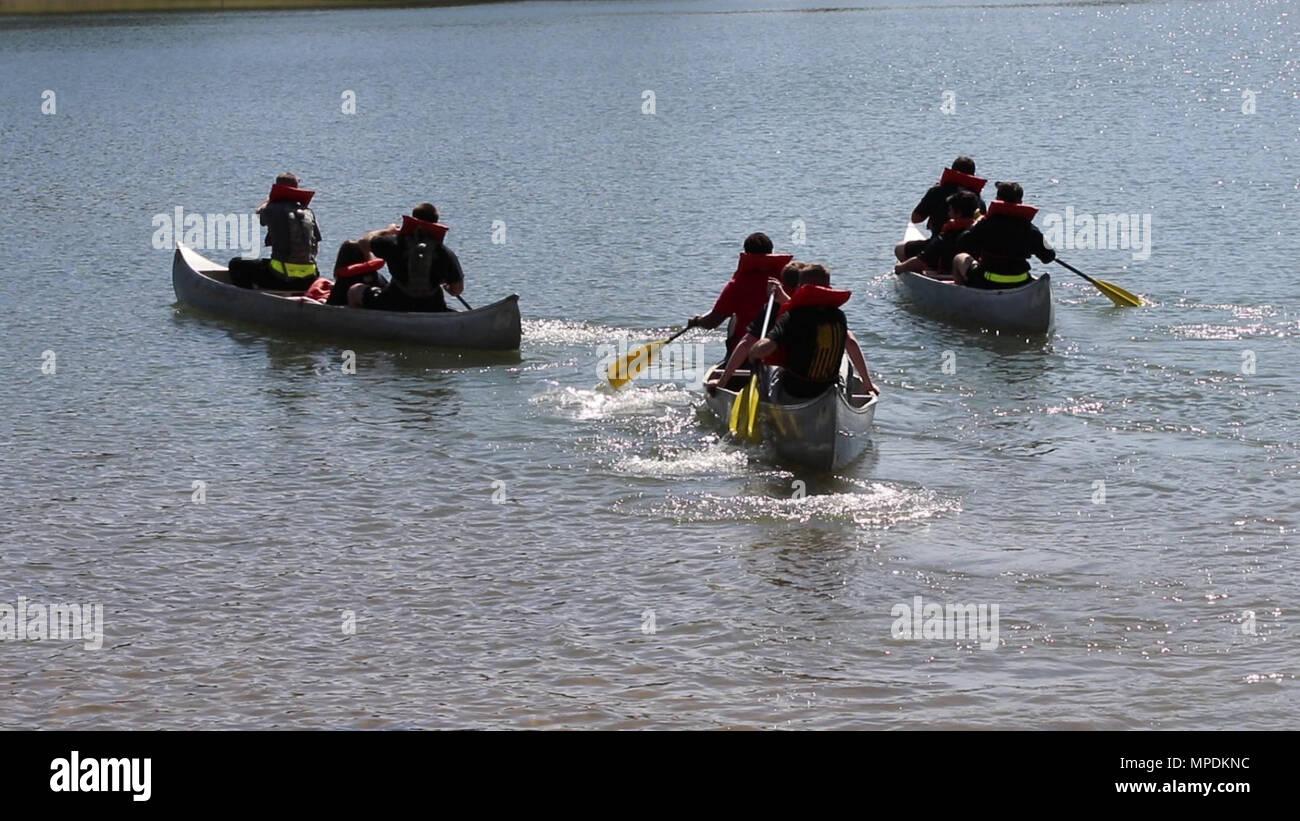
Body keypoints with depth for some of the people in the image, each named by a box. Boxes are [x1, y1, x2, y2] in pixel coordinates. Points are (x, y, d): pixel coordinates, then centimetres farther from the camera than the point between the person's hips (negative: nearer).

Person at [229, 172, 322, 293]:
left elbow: (259, 212, 22)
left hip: (280, 278, -4)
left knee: (236, 265, 14)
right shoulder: (309, 213, 7)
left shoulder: (273, 210, -3)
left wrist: (272, 197, 39)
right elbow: (316, 245, 10)